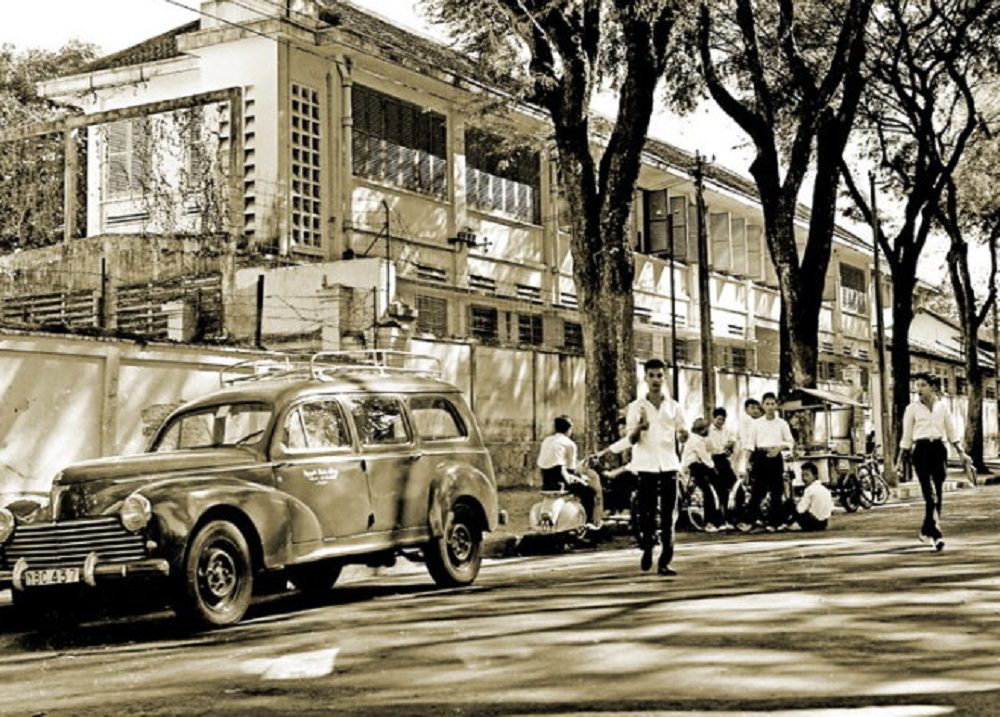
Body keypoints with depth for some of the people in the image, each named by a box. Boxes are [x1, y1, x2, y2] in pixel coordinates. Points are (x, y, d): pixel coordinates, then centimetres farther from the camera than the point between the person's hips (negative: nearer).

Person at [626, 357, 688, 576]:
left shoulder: (673, 406, 10)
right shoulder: (636, 407, 4)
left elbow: (681, 434, 12)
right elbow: (632, 439, -1)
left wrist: (683, 434, -12)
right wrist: (640, 427, -23)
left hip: (669, 465, 2)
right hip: (646, 465, -2)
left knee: (668, 515, -1)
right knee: (647, 511, -2)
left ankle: (665, 561, 0)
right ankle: (647, 550, 19)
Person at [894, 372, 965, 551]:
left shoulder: (942, 407, 9)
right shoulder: (912, 409, 3)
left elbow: (951, 432, 15)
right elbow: (906, 437, 6)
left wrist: (961, 452, 7)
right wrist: (900, 460, 4)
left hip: (939, 449, 3)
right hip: (921, 450, -3)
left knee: (937, 494, 3)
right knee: (931, 494, -13)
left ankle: (927, 531, 16)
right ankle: (935, 533, -16)